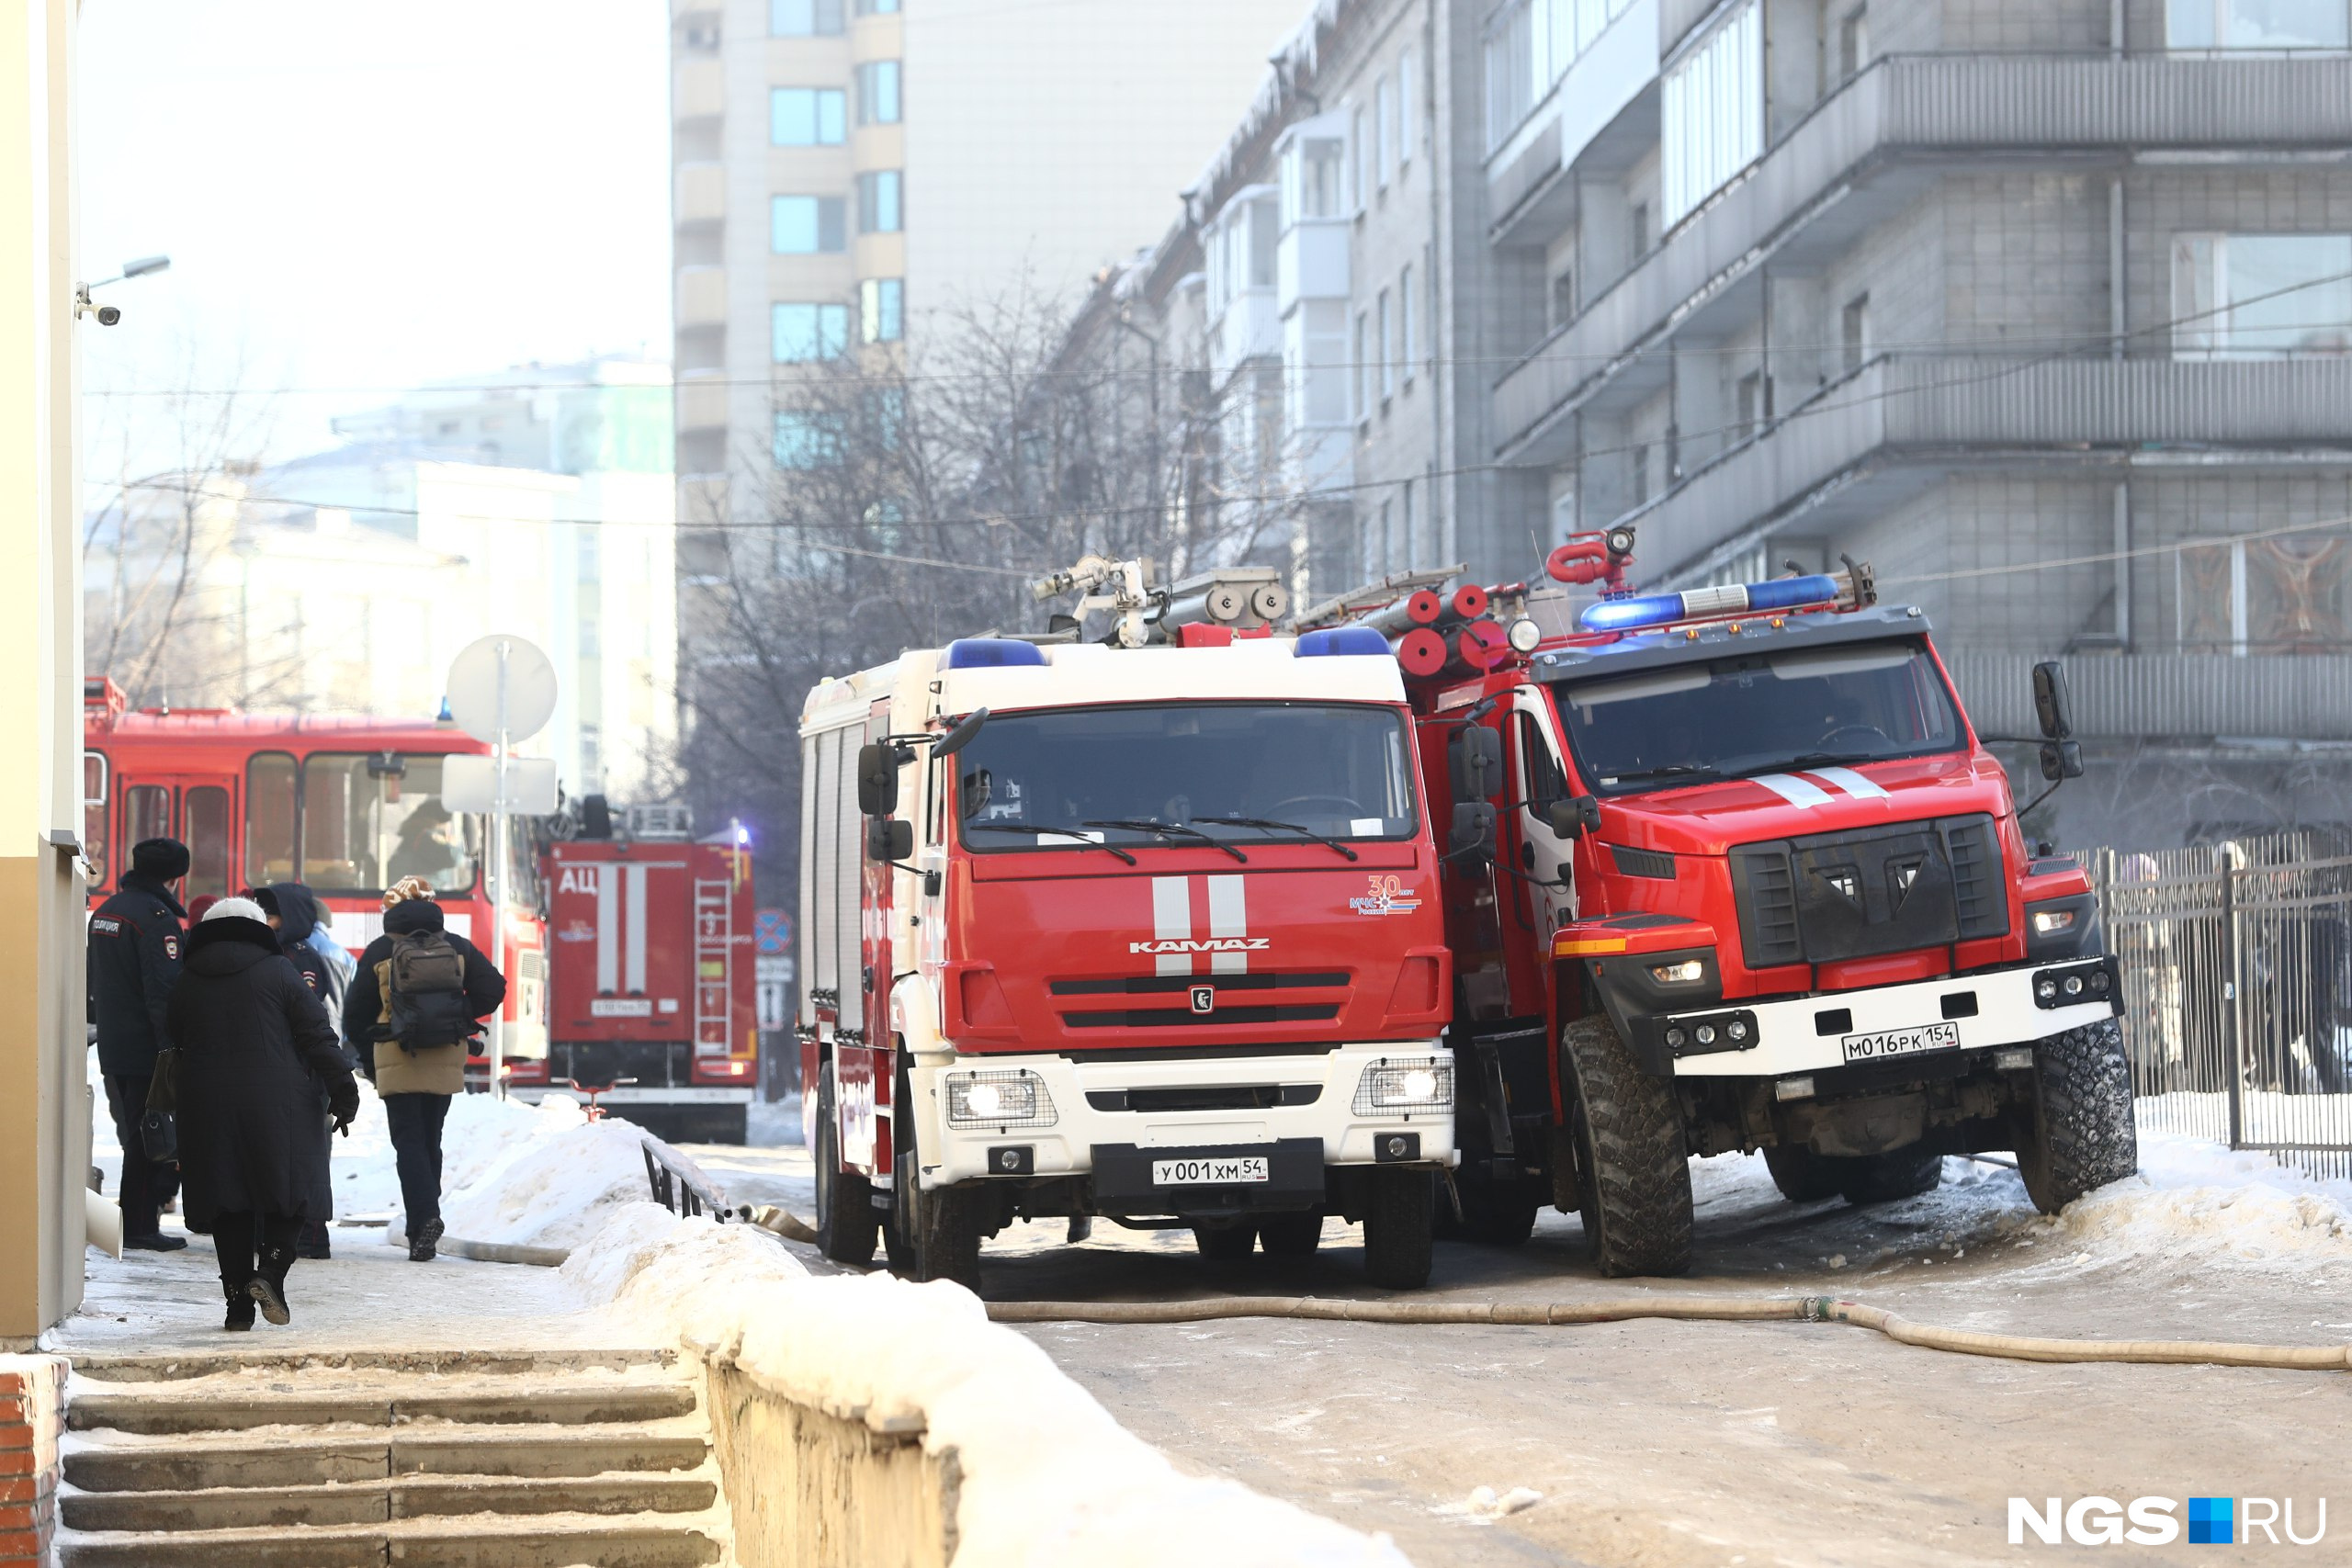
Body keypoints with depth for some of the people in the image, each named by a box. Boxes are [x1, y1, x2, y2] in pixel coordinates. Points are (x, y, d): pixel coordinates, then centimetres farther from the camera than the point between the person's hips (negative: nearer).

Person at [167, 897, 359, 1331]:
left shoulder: (185, 982, 8)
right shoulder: (277, 971, 0)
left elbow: (175, 1044, 14)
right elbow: (318, 1037, -3)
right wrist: (343, 1092, -1)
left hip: (208, 1110, 3)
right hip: (277, 1105, -3)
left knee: (227, 1203, 6)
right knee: (289, 1192, 7)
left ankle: (238, 1303, 2)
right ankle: (270, 1269, -15)